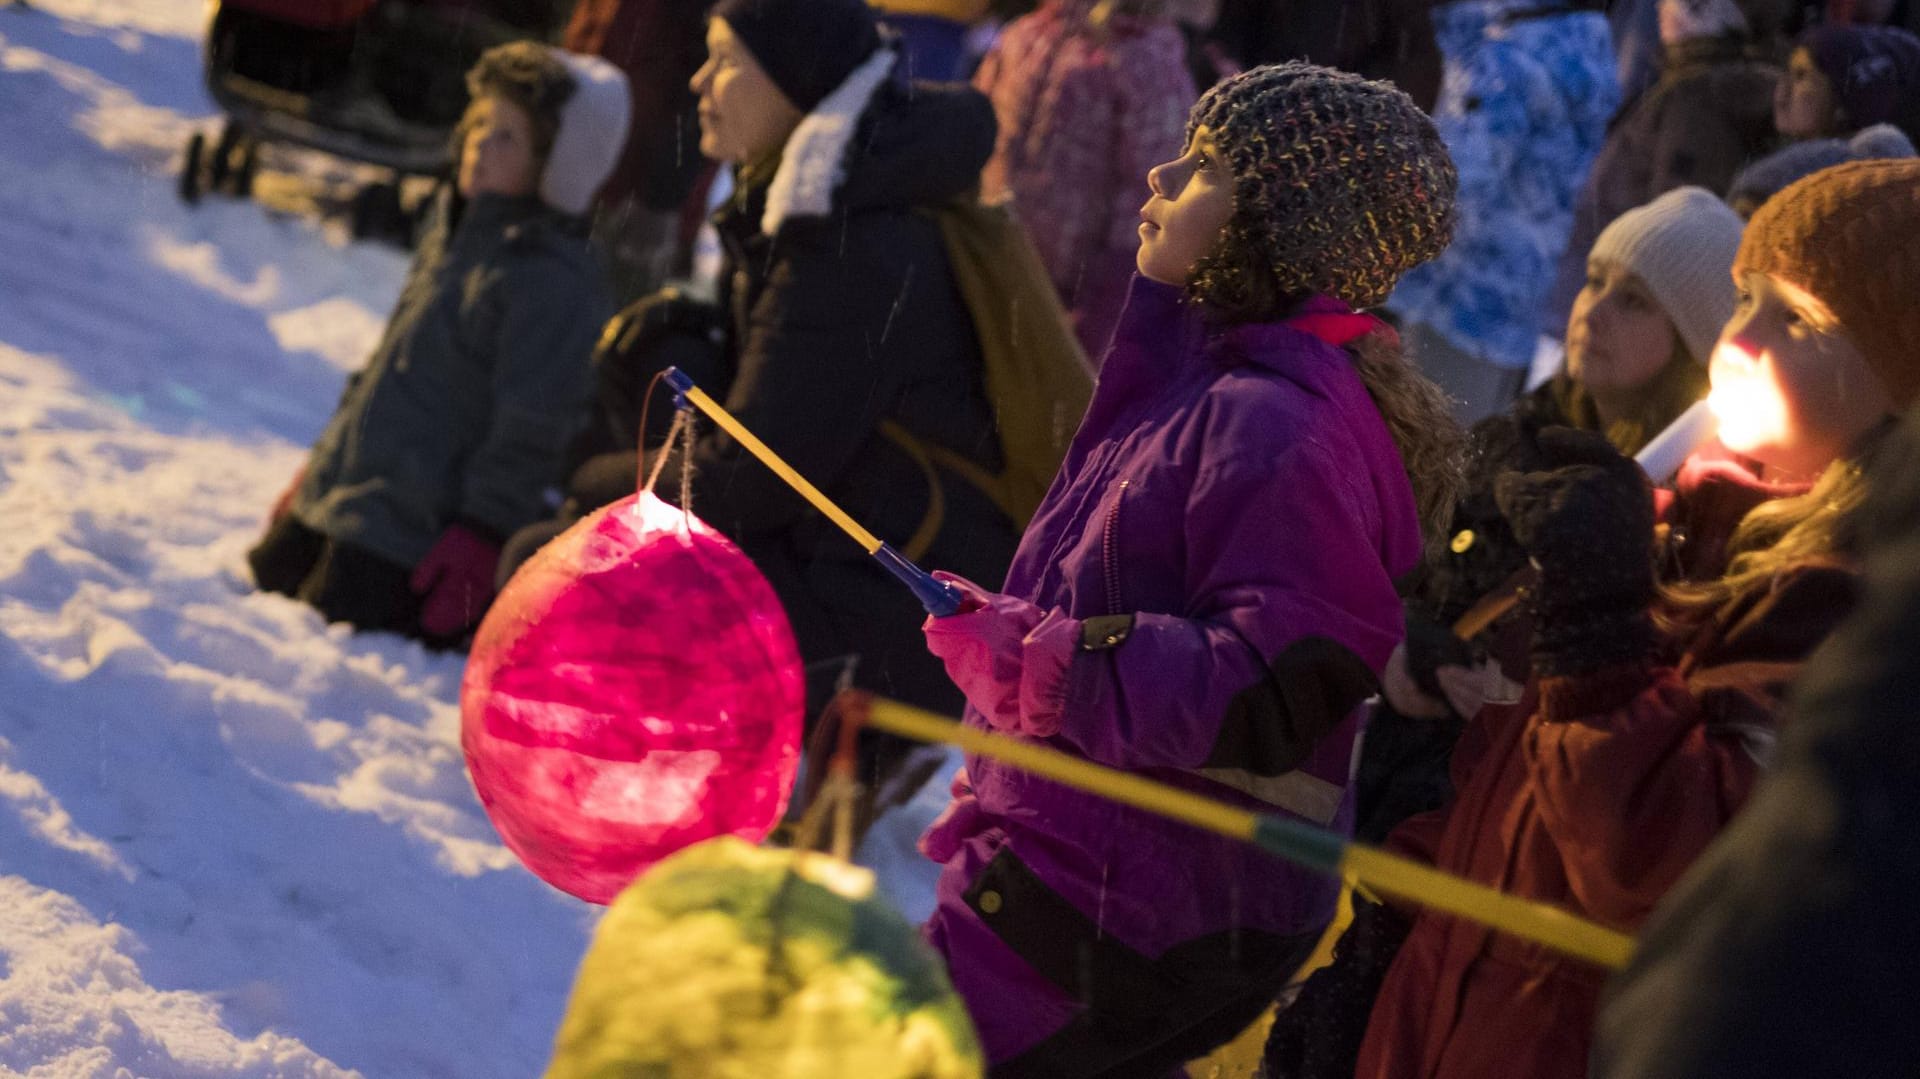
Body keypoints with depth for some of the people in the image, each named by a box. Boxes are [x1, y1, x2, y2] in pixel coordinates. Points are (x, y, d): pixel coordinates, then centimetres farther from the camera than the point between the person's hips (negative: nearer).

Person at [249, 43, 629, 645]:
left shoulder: (553, 280, -19)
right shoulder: (454, 236, 11)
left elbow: (529, 435, -20)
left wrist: (480, 539, -19)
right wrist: (322, 466, 22)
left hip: (412, 538, -10)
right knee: (269, 581, 21)